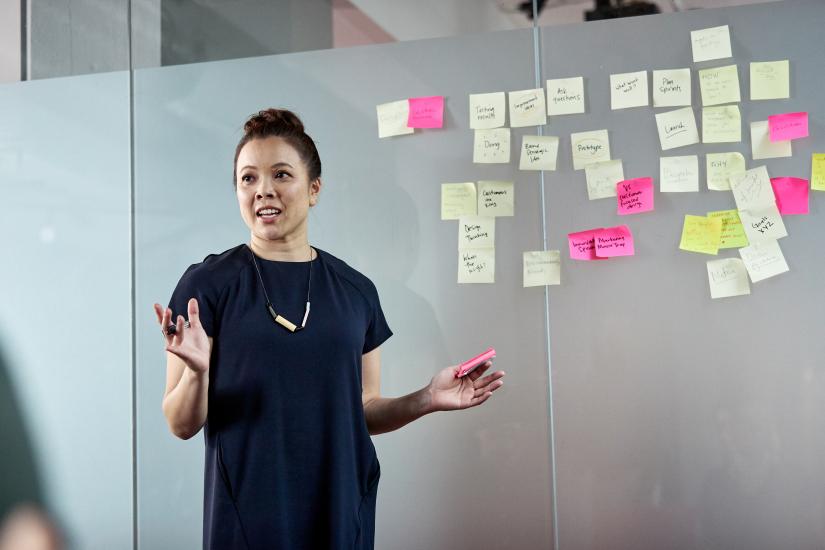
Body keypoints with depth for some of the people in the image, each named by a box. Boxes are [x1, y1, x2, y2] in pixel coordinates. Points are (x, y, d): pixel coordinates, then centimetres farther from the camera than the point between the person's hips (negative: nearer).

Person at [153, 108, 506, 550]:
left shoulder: (356, 291, 4)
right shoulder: (207, 284, -6)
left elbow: (361, 411, 11)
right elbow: (182, 425, -7)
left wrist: (425, 401, -6)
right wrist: (197, 370, -25)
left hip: (341, 514, 3)